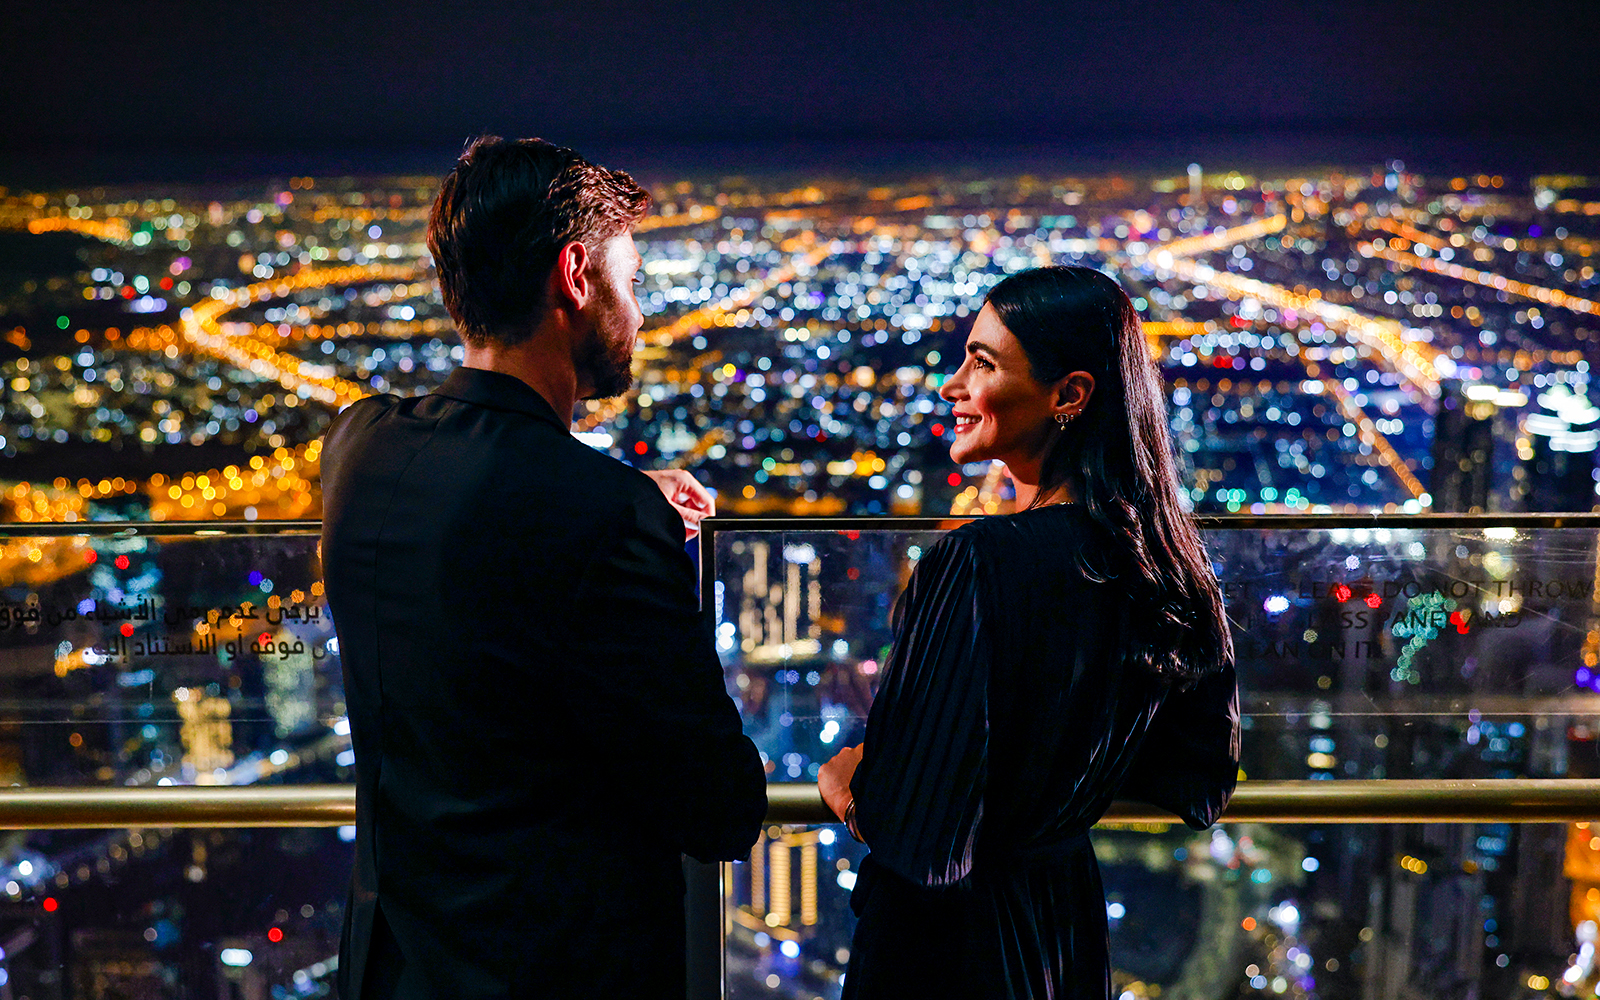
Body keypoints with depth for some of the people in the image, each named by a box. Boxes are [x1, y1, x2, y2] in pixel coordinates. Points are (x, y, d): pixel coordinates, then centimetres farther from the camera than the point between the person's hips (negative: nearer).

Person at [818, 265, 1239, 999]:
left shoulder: (980, 562, -28)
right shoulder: (1161, 558, -6)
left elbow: (917, 836, -27)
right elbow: (1201, 786, 6)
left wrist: (847, 776, -7)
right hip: (1073, 921, 7)